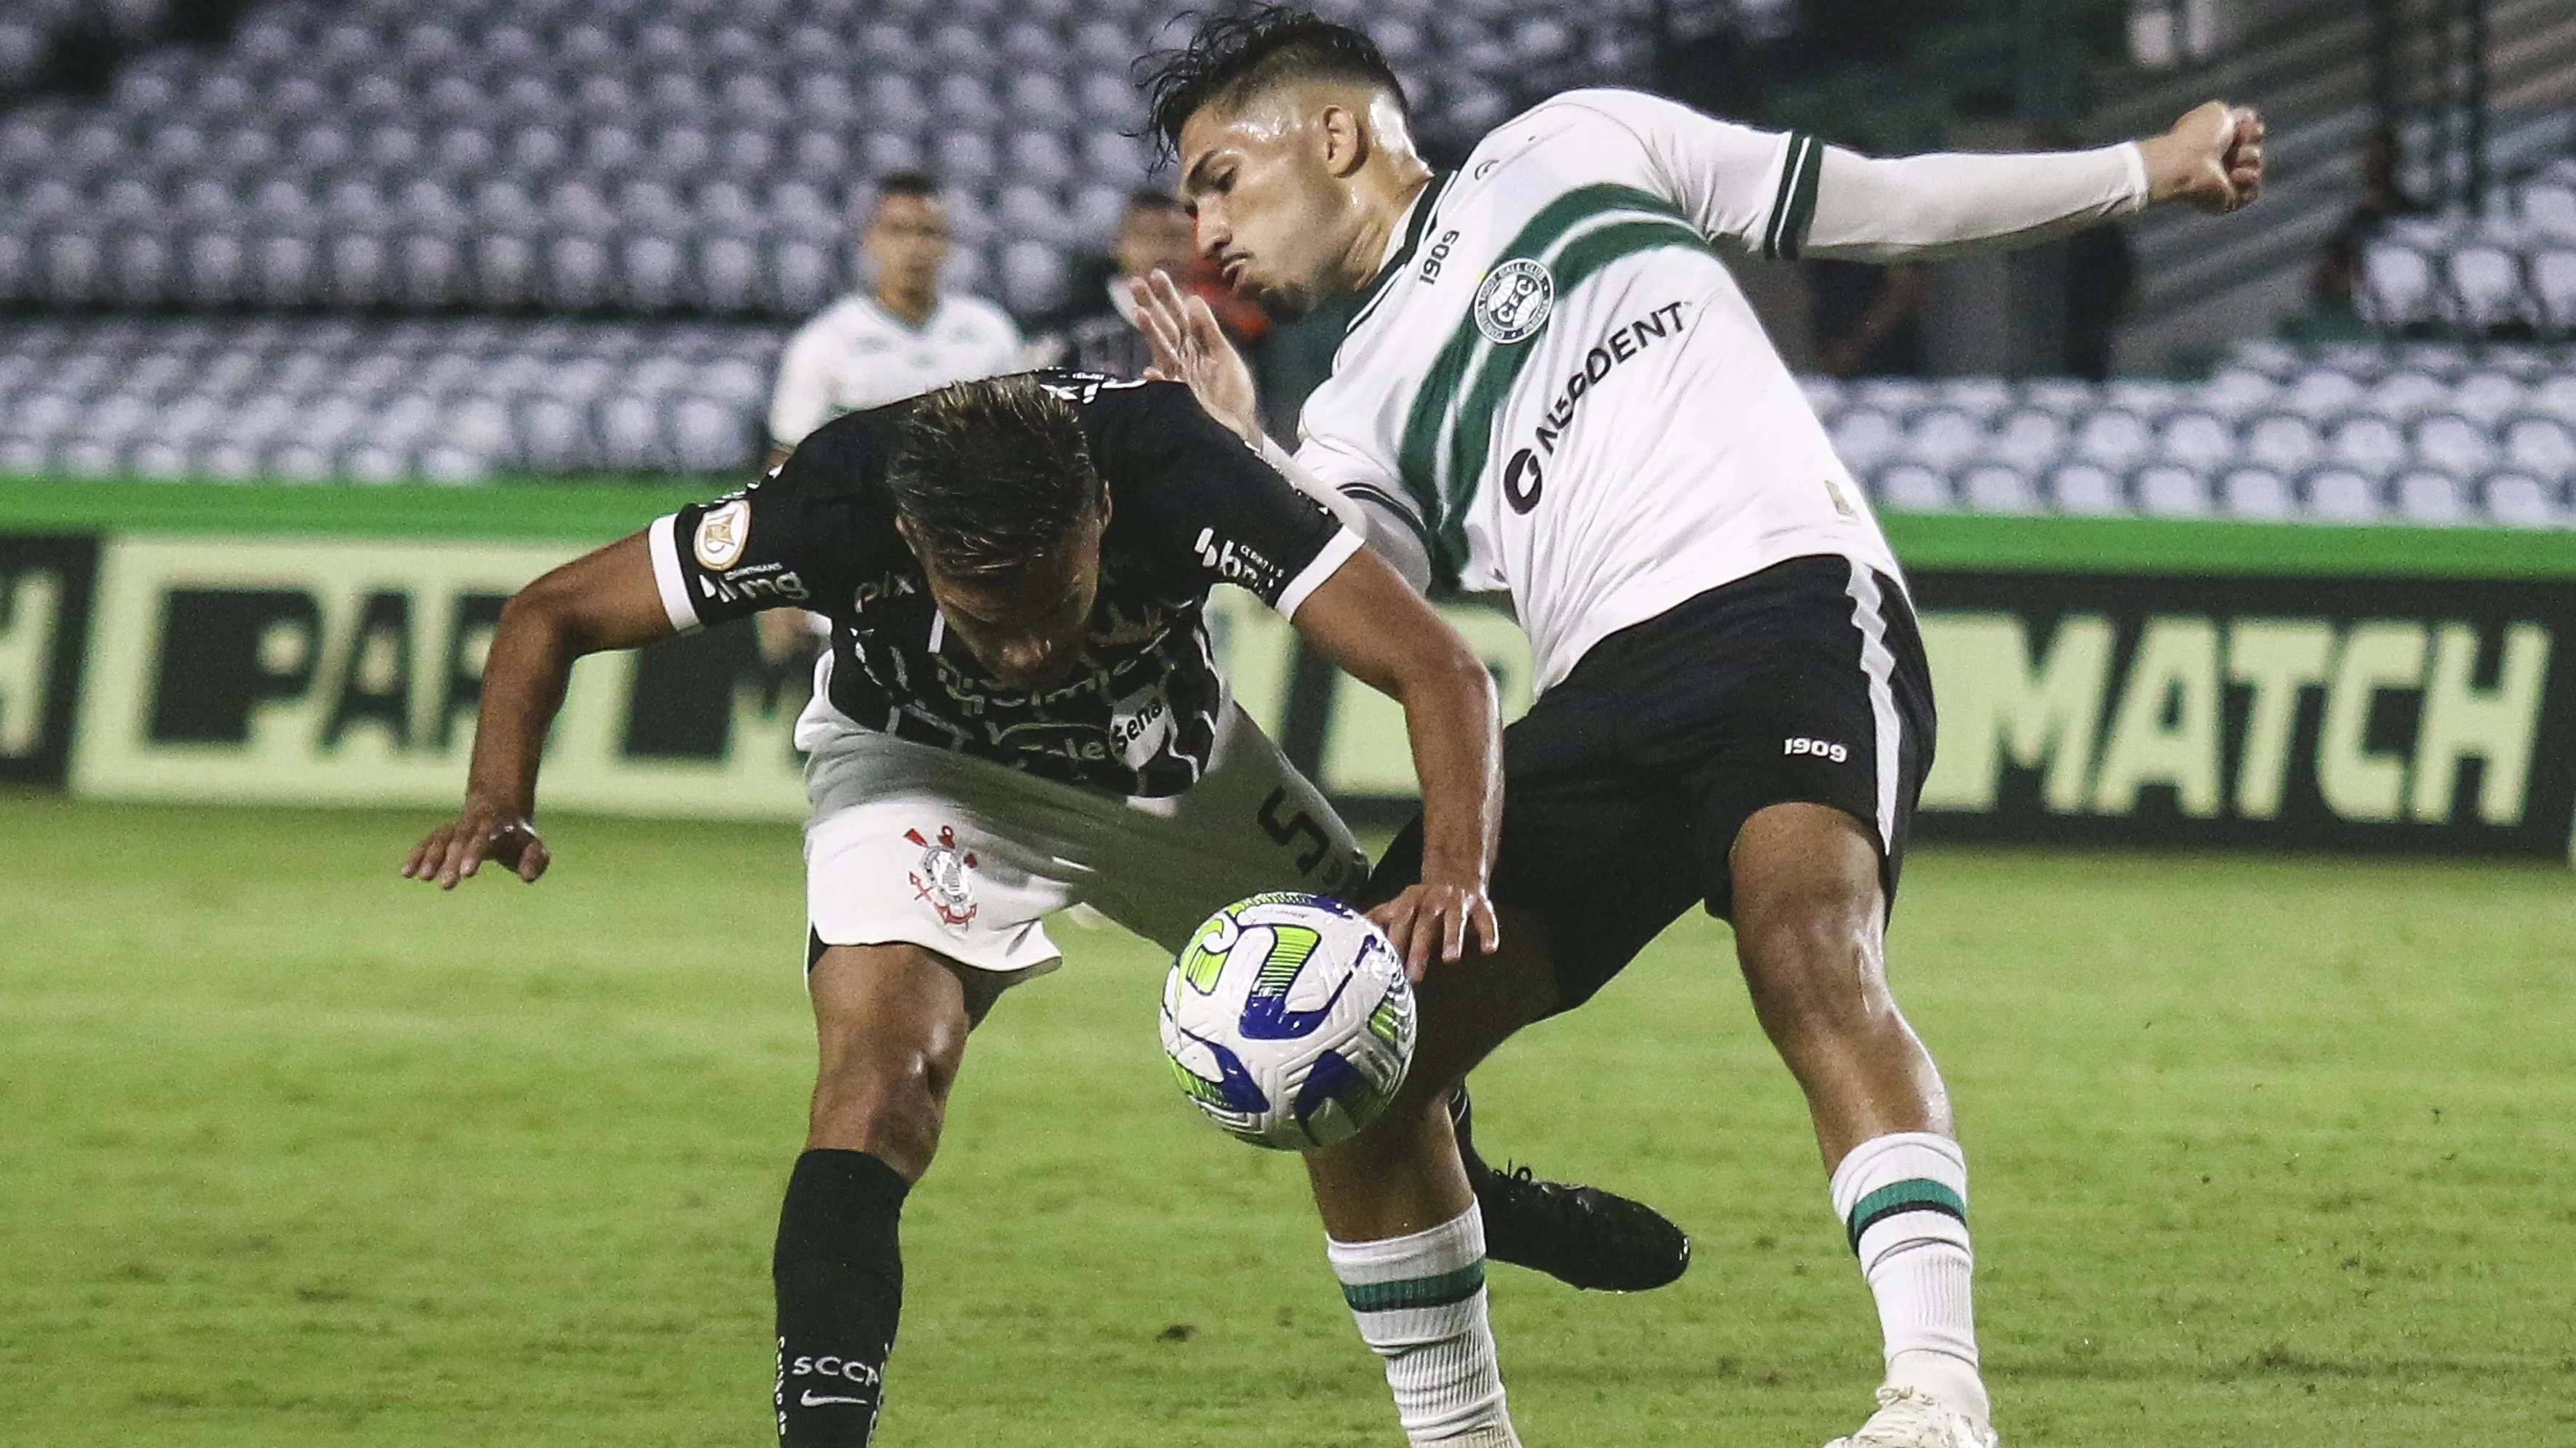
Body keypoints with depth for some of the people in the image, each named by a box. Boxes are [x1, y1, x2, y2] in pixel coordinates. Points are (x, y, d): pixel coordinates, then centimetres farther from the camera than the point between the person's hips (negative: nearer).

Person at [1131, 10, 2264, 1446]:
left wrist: (2146, 170, 24)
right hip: (1600, 709, 5)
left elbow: (1879, 203, 23)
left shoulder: (1577, 145, 18)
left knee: (1807, 947, -33)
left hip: (1789, 610, -5)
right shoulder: (1356, 410, 24)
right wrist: (1236, 457, -7)